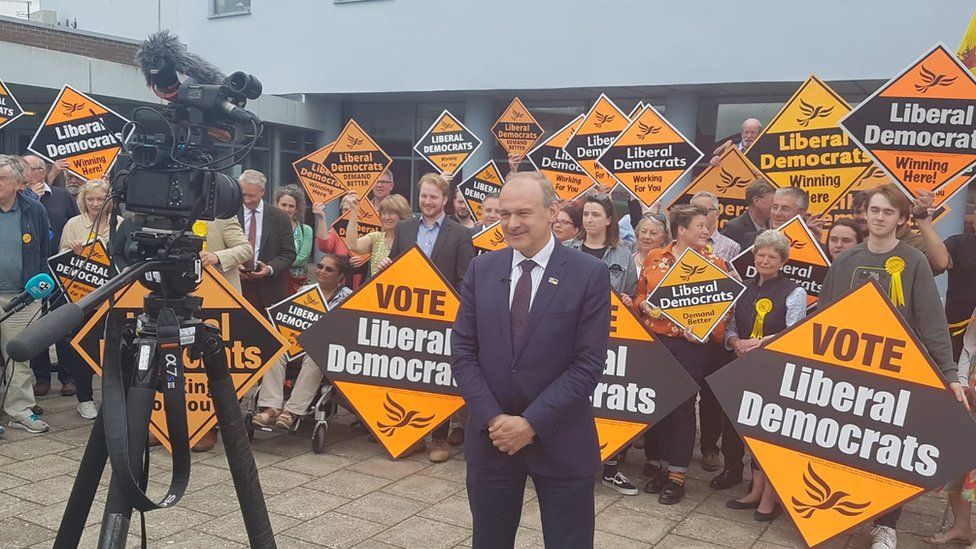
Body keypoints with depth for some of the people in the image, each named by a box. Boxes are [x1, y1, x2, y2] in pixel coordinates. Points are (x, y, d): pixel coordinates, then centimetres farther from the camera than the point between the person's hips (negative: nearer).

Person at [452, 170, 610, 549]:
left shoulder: (589, 274, -8)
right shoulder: (482, 269, 3)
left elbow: (589, 363, -12)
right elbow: (462, 351, 1)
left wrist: (532, 423, -15)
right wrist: (492, 419, -10)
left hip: (561, 442, -3)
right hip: (490, 435, 3)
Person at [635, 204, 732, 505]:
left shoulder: (715, 262, 0)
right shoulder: (654, 258, 5)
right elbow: (640, 294, 14)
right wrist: (645, 305, -8)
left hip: (692, 345, -2)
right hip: (653, 341, 2)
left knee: (682, 407, 2)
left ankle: (677, 474, 13)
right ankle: (656, 464, 25)